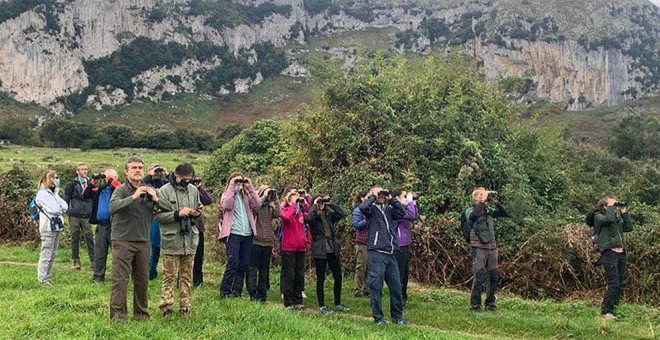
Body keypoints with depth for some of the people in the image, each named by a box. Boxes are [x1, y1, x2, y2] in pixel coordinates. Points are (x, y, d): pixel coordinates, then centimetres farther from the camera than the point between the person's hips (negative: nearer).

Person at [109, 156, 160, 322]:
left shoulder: (150, 191, 9)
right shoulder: (121, 190, -5)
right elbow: (113, 207, -25)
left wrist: (156, 199, -12)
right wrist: (133, 197, -30)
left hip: (143, 241, 5)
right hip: (123, 241, -5)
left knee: (142, 280, 11)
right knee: (120, 279, -5)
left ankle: (141, 313, 23)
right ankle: (118, 315, 1)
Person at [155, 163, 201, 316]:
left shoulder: (193, 190, 9)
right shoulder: (164, 191, -6)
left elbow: (199, 209, 22)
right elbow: (158, 216, -11)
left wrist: (198, 213, -1)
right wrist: (178, 214, -20)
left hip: (190, 239, 5)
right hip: (172, 239, -5)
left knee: (186, 275, 10)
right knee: (169, 276, 0)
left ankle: (184, 306, 18)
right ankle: (166, 306, 6)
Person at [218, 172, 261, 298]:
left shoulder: (246, 195, 16)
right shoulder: (227, 194, 6)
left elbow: (257, 205, -1)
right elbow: (225, 205, -17)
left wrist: (250, 187, -2)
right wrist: (232, 187, -12)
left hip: (247, 234, 4)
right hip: (233, 234, -4)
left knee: (243, 265, 5)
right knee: (233, 263, -10)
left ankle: (237, 291, 13)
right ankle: (224, 291, -1)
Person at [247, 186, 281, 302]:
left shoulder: (271, 207, 12)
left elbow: (279, 214, -6)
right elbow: (254, 208, -23)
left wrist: (275, 200, -4)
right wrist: (264, 196, -15)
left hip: (268, 242, 5)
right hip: (256, 241, -4)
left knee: (264, 269, 9)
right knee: (253, 268, -3)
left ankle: (262, 293, 15)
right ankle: (253, 293, 1)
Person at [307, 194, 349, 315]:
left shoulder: (329, 215, 9)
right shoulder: (314, 216, -4)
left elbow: (341, 214, -5)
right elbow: (309, 218, -27)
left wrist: (330, 203, -4)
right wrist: (314, 204, -15)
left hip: (333, 250, 5)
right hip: (320, 251, -5)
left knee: (338, 277, 9)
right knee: (321, 279, 3)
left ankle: (337, 304, 22)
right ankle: (322, 306, 11)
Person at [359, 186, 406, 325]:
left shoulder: (389, 209, 15)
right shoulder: (372, 209, 1)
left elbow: (402, 213, 1)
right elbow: (363, 207, -20)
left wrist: (391, 199, 2)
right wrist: (373, 196, -6)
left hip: (390, 254, 5)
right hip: (376, 254, -5)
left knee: (396, 286, 9)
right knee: (376, 287, -1)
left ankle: (397, 316, 21)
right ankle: (378, 317, 9)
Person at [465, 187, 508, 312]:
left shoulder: (489, 211, 13)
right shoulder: (470, 211, 1)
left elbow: (505, 214, 5)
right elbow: (474, 214, -23)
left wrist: (495, 202, -4)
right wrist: (483, 201, -16)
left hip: (492, 248, 5)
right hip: (479, 248, -5)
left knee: (493, 277, 6)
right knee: (479, 276, -10)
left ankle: (490, 303, 18)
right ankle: (475, 304, -1)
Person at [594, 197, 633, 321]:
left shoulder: (617, 217, 21)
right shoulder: (599, 216, -1)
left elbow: (628, 228, 12)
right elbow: (609, 219, -21)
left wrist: (624, 212, 11)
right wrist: (611, 207, -5)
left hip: (621, 253, 8)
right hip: (609, 252, -8)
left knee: (620, 285, 8)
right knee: (614, 284, -14)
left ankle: (612, 309, 16)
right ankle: (605, 312, -8)